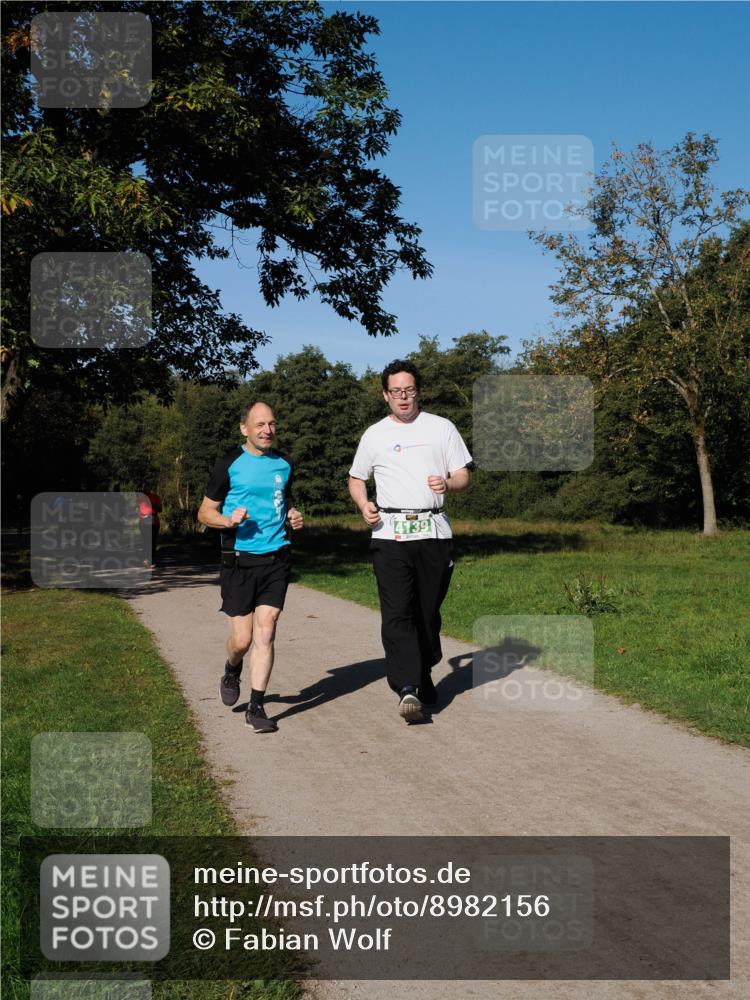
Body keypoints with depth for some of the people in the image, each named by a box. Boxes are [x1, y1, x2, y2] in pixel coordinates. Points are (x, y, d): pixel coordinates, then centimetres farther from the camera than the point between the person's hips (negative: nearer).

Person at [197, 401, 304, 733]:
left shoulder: (283, 464, 11)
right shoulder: (229, 463, -1)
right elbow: (205, 512, 3)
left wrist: (294, 517, 5)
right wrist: (228, 520, -18)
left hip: (276, 558, 3)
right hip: (239, 560, -3)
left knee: (265, 632, -5)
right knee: (242, 639, 1)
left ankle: (256, 708, 2)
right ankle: (232, 671, 36)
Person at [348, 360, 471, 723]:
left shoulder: (442, 428, 10)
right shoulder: (375, 434, 12)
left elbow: (463, 477, 10)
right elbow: (356, 478, 21)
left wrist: (447, 483, -13)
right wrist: (364, 505, 0)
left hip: (434, 532, 1)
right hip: (390, 533, -1)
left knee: (428, 611, 7)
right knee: (397, 612, -13)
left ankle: (423, 677, 26)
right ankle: (407, 689, -19)